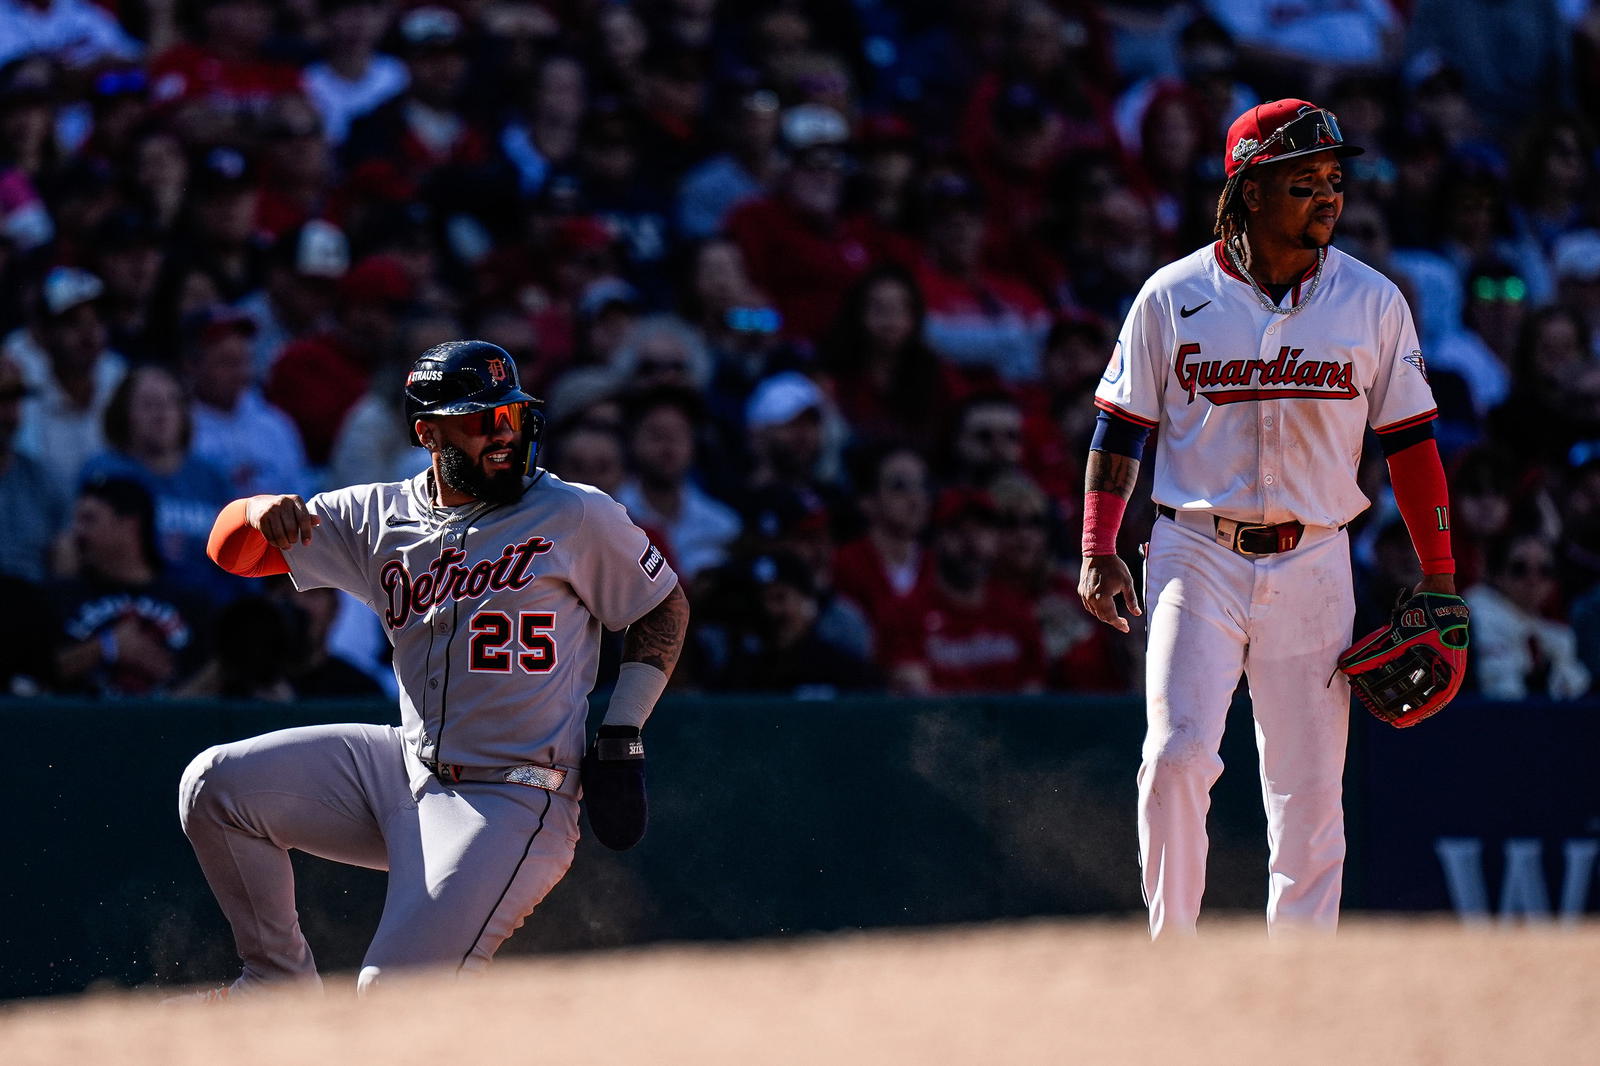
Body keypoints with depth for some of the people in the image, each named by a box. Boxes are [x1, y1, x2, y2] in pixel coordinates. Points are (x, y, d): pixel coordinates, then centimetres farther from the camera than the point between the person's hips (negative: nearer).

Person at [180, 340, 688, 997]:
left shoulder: (577, 516, -6)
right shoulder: (380, 517, 5)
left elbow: (665, 605, 5)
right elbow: (230, 550, 7)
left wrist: (622, 734, -6)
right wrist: (261, 514, -18)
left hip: (512, 803, -6)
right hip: (407, 769, 6)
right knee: (216, 785, -7)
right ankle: (281, 984, 5)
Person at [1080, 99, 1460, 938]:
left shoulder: (1373, 302, 4)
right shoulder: (1174, 296, 0)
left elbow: (1410, 442, 7)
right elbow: (1120, 427, 5)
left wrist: (1438, 579, 3)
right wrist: (1098, 550, -4)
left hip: (1313, 565, 1)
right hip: (1197, 557, -1)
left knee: (1310, 789, 2)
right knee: (1178, 752, -15)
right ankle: (1171, 951, -4)